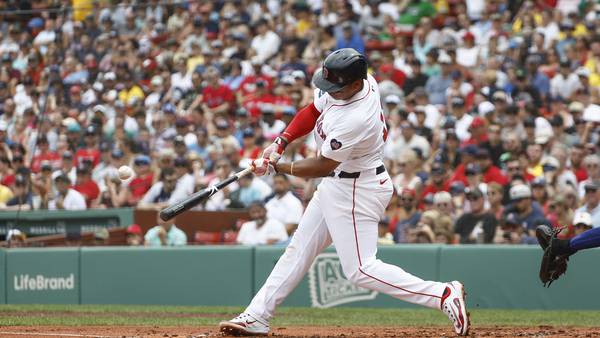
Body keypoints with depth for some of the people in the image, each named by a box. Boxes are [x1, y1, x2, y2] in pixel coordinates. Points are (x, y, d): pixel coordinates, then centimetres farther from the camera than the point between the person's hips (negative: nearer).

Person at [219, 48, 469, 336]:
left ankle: (444, 295, -13)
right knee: (299, 249, 14)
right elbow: (312, 112, 10)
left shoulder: (355, 121, -32)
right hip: (336, 184, 10)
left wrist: (278, 167, -11)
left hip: (357, 191, -10)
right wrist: (279, 144, -3)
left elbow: (323, 166, -22)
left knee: (360, 269, -11)